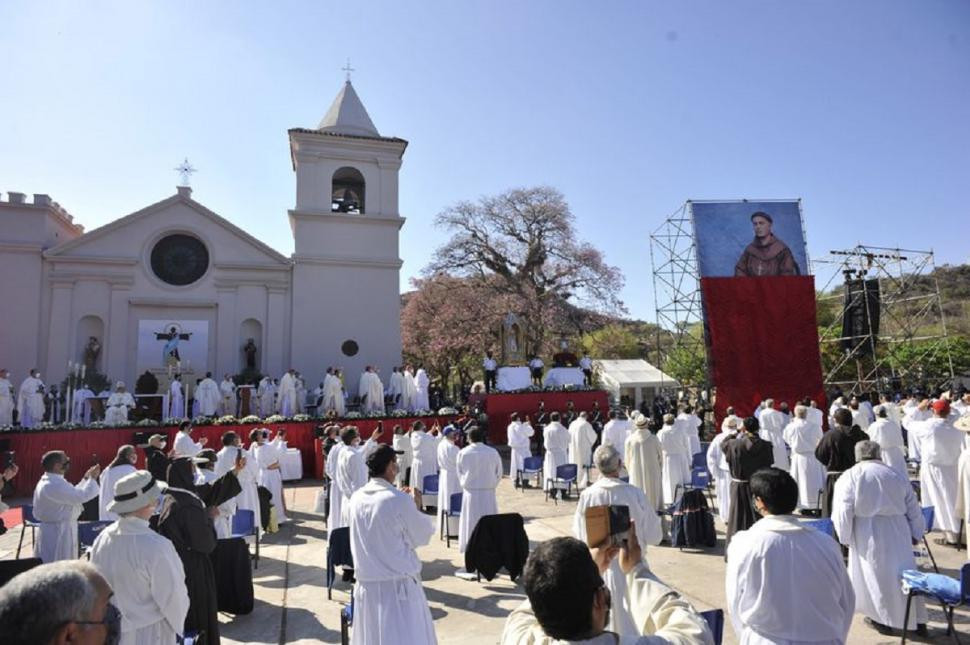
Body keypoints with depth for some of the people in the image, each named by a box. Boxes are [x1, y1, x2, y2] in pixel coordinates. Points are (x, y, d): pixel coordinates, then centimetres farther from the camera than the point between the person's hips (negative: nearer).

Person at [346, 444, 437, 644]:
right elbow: (422, 536, -6)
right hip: (398, 583, -6)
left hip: (367, 584, 6)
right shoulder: (399, 499, -18)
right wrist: (416, 507, 9)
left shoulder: (356, 499, -1)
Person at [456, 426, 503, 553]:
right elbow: (499, 473, 1)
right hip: (488, 491, 0)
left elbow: (459, 473, 2)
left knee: (471, 520, 10)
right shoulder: (493, 452, -7)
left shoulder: (462, 453, -8)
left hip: (470, 491, 0)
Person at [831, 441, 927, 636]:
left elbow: (843, 511, -10)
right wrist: (916, 534, 24)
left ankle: (883, 619, 19)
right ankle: (916, 619, 25)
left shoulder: (850, 477, -7)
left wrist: (845, 537, 1)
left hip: (869, 536, -4)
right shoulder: (898, 475, 7)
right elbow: (914, 510, 13)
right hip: (898, 534, 4)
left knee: (875, 575, 9)